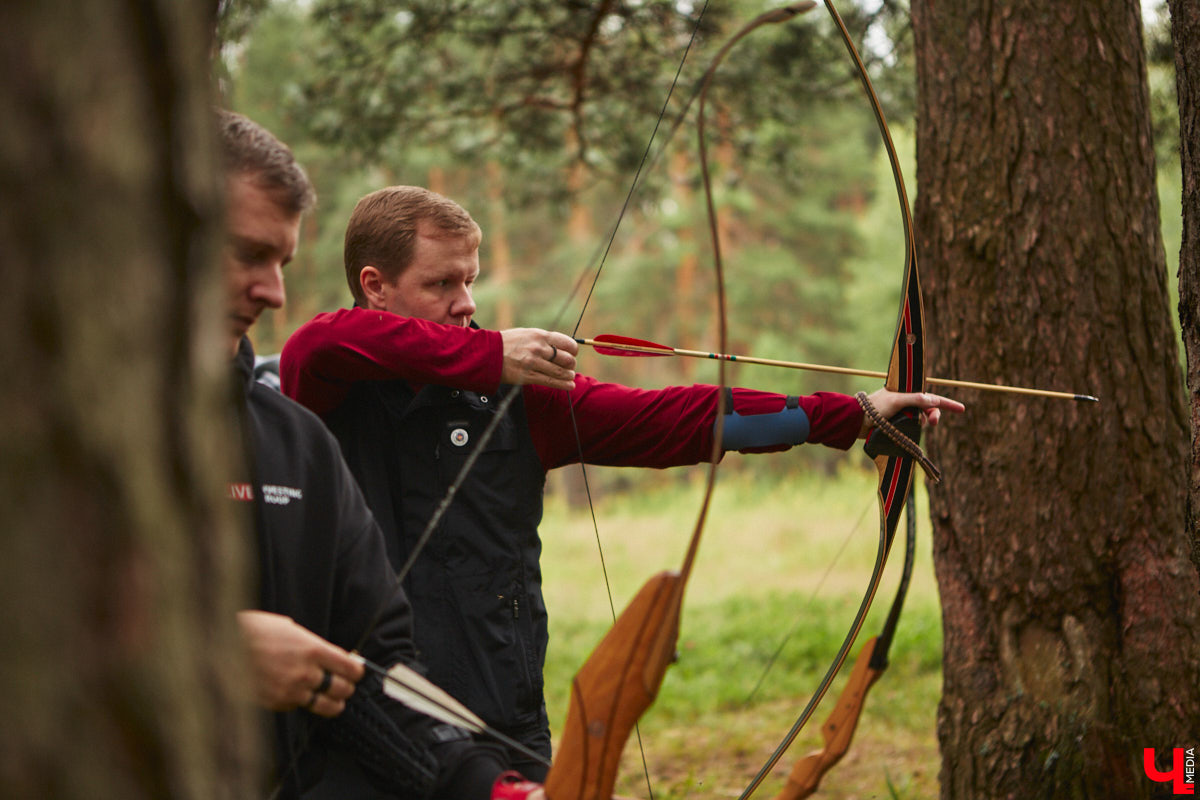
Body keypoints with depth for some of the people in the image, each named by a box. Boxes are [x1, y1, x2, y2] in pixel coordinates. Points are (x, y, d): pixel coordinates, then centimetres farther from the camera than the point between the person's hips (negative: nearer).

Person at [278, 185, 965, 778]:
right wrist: (488, 355, -26)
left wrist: (850, 414, -5)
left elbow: (670, 419, 0)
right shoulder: (333, 391, -2)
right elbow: (318, 343, -26)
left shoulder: (519, 395, 4)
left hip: (510, 724, 3)